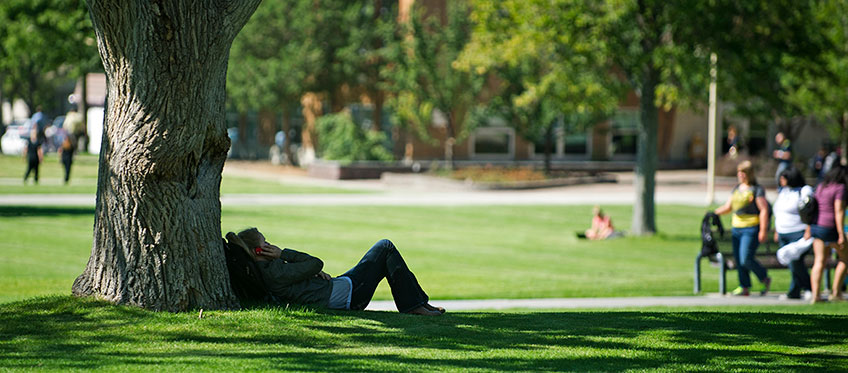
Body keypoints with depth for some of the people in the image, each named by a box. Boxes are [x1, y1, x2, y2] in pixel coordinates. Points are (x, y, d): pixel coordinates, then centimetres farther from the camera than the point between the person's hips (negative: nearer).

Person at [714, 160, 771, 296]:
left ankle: (765, 279, 7)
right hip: (736, 228, 8)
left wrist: (763, 231, -16)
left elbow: (764, 210, -11)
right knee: (738, 259, 6)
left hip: (751, 229, -8)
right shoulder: (737, 189, 15)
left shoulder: (757, 190, -7)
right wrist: (714, 213, 2)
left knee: (746, 259, -14)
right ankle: (744, 287, 14)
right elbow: (728, 207, 20)